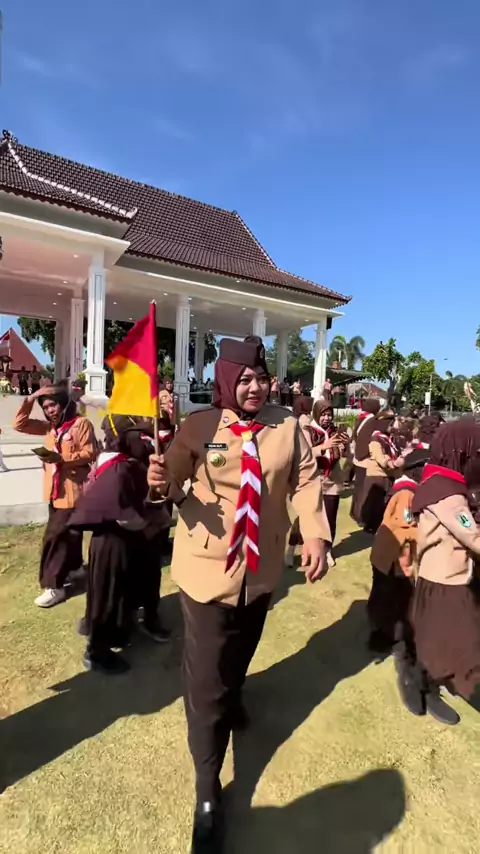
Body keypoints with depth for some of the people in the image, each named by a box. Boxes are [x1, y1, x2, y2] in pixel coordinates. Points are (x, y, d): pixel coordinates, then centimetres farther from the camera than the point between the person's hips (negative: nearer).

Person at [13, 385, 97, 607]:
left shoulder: (81, 423, -10)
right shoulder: (49, 426, 13)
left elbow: (90, 452, -16)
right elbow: (19, 424, 12)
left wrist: (62, 458, -25)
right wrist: (31, 399, 4)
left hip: (73, 490, -7)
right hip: (55, 490, 7)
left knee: (55, 536, -6)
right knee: (67, 533, 19)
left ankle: (54, 586, 4)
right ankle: (73, 566, 38)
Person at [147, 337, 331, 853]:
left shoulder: (287, 427, -4)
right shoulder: (200, 426, -12)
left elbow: (305, 481, -2)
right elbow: (174, 475, -12)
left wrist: (315, 535, -12)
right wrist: (161, 481, -36)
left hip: (260, 567, 4)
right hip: (208, 567, -3)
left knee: (241, 653, 29)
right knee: (205, 676, 6)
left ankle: (232, 701, 64)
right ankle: (207, 794, 30)